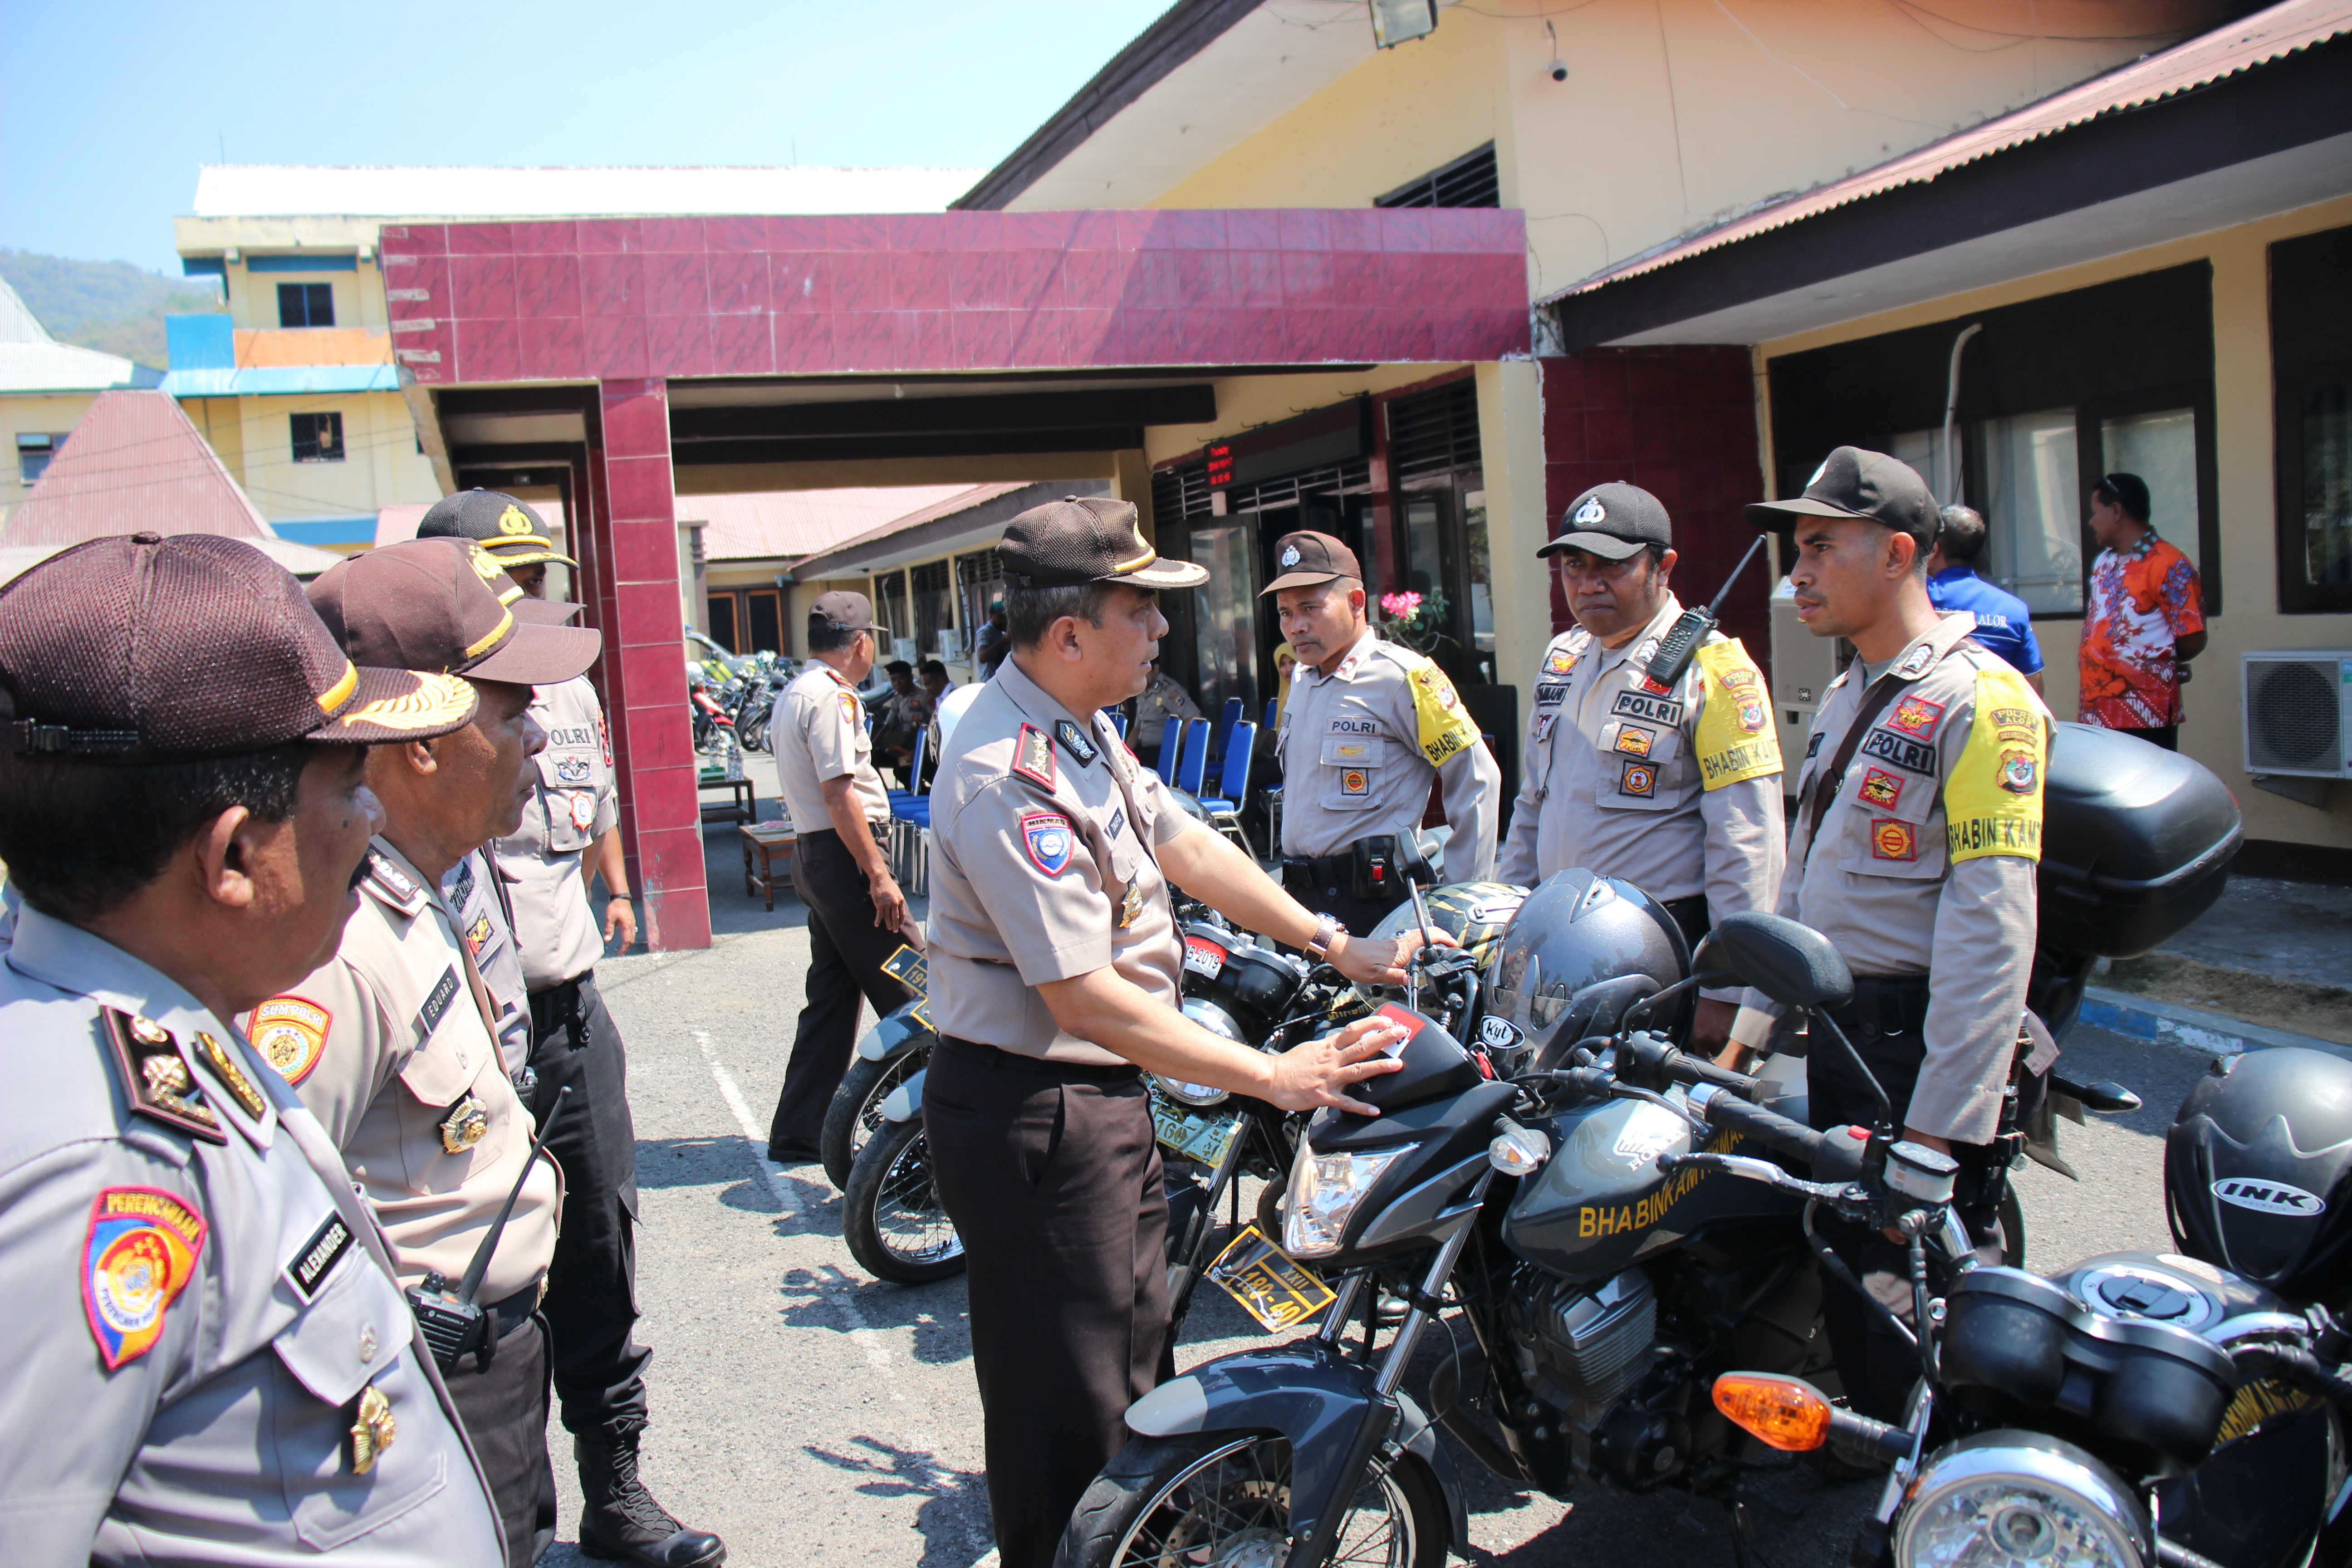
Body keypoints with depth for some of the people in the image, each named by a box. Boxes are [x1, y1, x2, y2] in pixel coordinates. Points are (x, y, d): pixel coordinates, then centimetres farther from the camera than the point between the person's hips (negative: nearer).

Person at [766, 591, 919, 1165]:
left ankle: (798, 1132, 16)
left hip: (812, 854, 10)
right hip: (845, 856, -10)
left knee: (832, 998, 13)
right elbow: (839, 794, -21)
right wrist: (878, 874, -22)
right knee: (914, 995, -3)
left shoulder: (791, 695, 17)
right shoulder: (832, 697, -15)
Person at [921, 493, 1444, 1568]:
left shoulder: (1083, 729, 6)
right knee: (1069, 1404, 4)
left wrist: (1334, 944, 11)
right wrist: (1274, 1077, -25)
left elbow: (1186, 845, 14)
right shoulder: (1009, 777, -27)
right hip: (1033, 1115, -11)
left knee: (1135, 1360, 25)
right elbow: (1088, 1001, -29)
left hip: (1105, 1097, 11)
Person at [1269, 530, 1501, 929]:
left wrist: (1465, 898, -9)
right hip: (1301, 897, 7)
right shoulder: (1301, 679, 14)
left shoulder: (1402, 678, -11)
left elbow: (1476, 779, -10)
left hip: (1374, 899, -7)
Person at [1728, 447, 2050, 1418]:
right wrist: (1749, 1030, 20)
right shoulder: (1844, 700, 16)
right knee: (1845, 1294, 17)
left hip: (1920, 1044, -9)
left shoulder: (1980, 699, -14)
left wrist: (1941, 1122, -22)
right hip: (1836, 1034, 9)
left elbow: (1990, 927, -20)